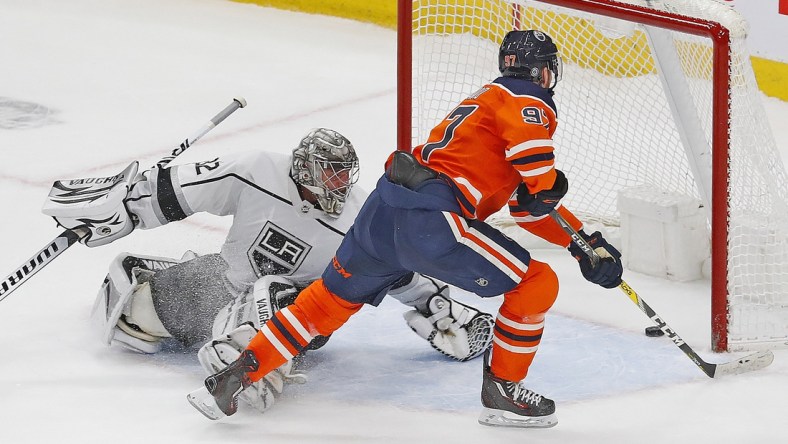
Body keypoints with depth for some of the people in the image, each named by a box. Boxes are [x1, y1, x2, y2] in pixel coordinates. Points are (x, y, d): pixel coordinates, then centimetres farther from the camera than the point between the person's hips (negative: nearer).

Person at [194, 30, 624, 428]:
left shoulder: (488, 100, 32)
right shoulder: (530, 103, 2)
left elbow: (532, 205, 34)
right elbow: (541, 185, -19)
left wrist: (585, 242, 30)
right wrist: (544, 189, 3)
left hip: (385, 207, 9)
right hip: (431, 219, -9)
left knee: (332, 297, 23)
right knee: (537, 284, 0)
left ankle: (238, 374, 21)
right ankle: (502, 393, 7)